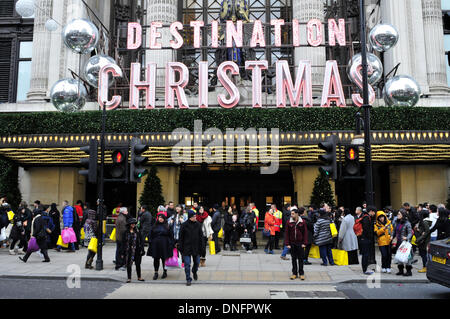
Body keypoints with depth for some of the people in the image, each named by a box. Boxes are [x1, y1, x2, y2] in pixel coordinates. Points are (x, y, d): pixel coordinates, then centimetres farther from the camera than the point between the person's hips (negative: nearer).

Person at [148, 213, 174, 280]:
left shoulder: (167, 226, 2)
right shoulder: (154, 226, 9)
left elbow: (171, 236, 2)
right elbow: (151, 236, 11)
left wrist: (171, 244, -5)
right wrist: (150, 244, 4)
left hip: (164, 245, -2)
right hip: (155, 245, 2)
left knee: (164, 259, 4)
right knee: (156, 259, 3)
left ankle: (165, 272, 20)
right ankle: (156, 273, 13)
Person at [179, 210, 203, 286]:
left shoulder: (198, 224, 0)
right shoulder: (184, 225, -6)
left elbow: (201, 237, 5)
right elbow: (181, 237, -2)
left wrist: (201, 247, 2)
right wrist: (180, 248, -4)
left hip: (196, 247, 2)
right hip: (186, 248, -2)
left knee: (196, 262, 14)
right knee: (187, 264, -2)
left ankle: (194, 272, 44)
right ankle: (188, 279, 9)